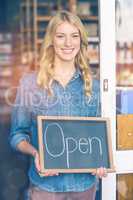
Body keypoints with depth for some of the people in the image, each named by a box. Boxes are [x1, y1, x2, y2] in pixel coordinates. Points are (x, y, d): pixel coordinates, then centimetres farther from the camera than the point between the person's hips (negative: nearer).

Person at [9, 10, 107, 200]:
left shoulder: (92, 85, 2)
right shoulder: (30, 83, -6)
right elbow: (18, 134, -2)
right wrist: (35, 153, -20)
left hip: (85, 182, 3)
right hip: (45, 183, -2)